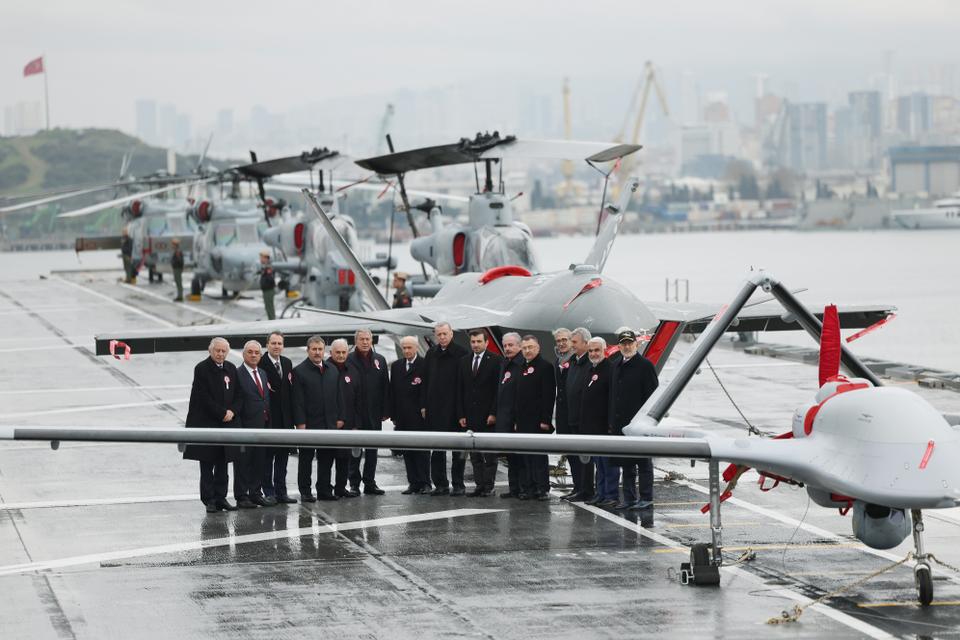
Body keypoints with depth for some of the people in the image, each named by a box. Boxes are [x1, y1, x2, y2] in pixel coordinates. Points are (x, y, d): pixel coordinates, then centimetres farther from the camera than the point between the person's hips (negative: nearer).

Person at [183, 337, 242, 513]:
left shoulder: (231, 369, 11)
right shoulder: (202, 368, -7)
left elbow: (238, 395, 12)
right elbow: (203, 397, -13)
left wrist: (232, 411, -7)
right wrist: (222, 413, -14)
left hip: (226, 424, 5)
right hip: (206, 423, -5)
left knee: (223, 464, 7)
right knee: (207, 465, -1)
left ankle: (221, 498, 11)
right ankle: (209, 500, 3)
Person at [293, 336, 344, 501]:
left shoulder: (332, 371, 12)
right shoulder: (299, 371, -5)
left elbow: (337, 396, 15)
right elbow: (298, 401, -9)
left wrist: (339, 418, 7)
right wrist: (300, 423, -14)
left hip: (329, 424, 5)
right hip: (309, 424, -5)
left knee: (327, 458, 8)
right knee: (306, 458, 3)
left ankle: (324, 490, 15)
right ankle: (305, 492, 8)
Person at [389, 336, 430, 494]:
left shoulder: (424, 365, -4)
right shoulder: (396, 366, 13)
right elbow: (392, 391, 13)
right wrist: (393, 414, 8)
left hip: (419, 416, -5)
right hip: (402, 417, 5)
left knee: (422, 450, -3)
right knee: (407, 451, 6)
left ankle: (425, 483, 0)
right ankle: (413, 483, 10)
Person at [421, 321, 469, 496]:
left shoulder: (461, 353, -5)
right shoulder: (431, 354, 10)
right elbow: (426, 381, 12)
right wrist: (424, 405, 6)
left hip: (454, 408, -5)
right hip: (435, 408, 5)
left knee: (458, 449, 2)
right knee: (437, 449, 7)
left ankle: (458, 484, 7)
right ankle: (440, 484, 13)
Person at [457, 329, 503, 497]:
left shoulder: (495, 360, -3)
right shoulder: (464, 361, 12)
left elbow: (499, 389, -7)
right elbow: (460, 390, 12)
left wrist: (493, 413, -12)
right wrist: (461, 414, 5)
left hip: (488, 415, -5)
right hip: (470, 415, 5)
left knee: (489, 454, -2)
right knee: (475, 454, 5)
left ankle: (488, 486, 2)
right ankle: (479, 485, 8)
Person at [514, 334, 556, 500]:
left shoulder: (545, 367, -6)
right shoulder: (522, 368, 17)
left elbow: (548, 395, -12)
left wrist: (545, 420, -18)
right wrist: (517, 420, 14)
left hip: (538, 421, -7)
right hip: (524, 421, 7)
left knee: (539, 456, -5)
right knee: (526, 456, 7)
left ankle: (542, 489, -3)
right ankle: (528, 488, 10)